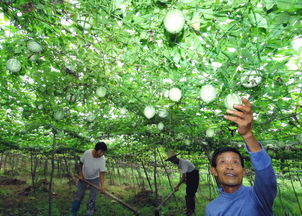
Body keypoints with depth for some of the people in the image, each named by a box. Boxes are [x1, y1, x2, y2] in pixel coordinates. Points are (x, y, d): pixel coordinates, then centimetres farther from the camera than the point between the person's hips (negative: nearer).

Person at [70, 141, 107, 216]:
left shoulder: (102, 159, -28)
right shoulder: (87, 153, -27)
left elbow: (102, 173, -26)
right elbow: (81, 163, -7)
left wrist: (102, 185, -37)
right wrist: (80, 174, -6)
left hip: (95, 179, -1)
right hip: (83, 177, 1)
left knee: (92, 198, 0)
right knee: (78, 196, 10)